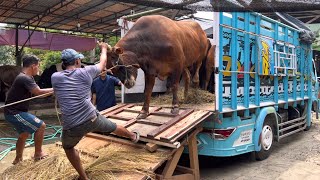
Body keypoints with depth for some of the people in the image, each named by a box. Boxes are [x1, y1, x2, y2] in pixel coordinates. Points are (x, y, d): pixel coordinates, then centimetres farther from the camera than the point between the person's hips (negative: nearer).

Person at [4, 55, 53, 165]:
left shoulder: (26, 78, 10)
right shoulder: (25, 78, -23)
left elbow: (37, 92, 7)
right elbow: (39, 92, -28)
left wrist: (52, 91, -4)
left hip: (15, 112, 11)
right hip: (14, 113, -11)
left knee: (24, 134, 23)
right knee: (40, 126, -9)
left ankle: (18, 159, 35)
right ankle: (38, 154, 5)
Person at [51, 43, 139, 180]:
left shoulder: (55, 77, 2)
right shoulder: (85, 72, -1)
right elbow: (102, 64, 18)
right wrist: (104, 48, 37)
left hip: (71, 126, 0)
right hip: (92, 119, 0)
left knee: (68, 148, 30)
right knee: (114, 127, 28)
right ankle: (133, 136, 56)